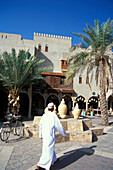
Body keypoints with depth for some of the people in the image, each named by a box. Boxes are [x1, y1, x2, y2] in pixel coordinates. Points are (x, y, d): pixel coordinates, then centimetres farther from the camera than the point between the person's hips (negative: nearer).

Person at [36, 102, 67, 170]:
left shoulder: (44, 115, 2)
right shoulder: (53, 115, -16)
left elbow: (40, 125, 11)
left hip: (44, 135, 8)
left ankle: (54, 159, 44)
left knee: (50, 147, 24)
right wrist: (64, 133, 6)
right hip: (50, 135, -8)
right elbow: (59, 126, -10)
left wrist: (40, 135, 24)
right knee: (48, 150, -1)